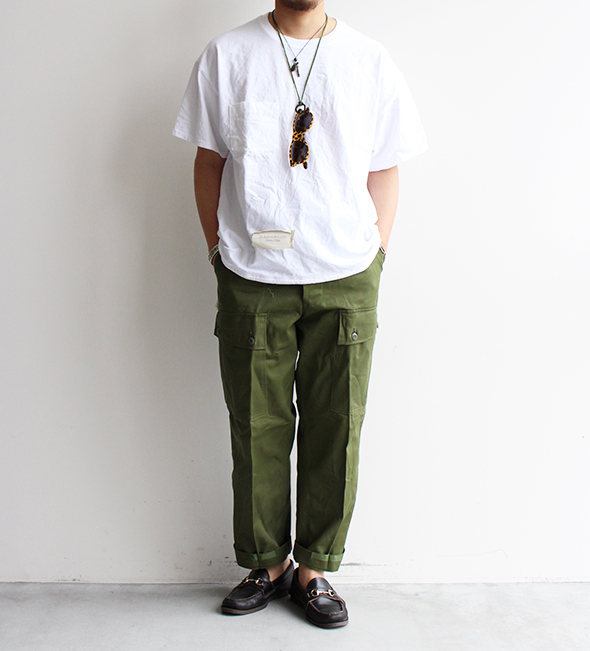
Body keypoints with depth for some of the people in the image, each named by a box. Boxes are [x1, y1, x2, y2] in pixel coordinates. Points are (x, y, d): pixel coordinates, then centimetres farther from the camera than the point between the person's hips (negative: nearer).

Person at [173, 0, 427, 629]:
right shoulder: (227, 55, 4)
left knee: (334, 429, 6)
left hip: (345, 280, 1)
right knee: (257, 428, 7)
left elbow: (383, 174, 8)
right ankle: (266, 563, 26)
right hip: (252, 279, 0)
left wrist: (371, 257, 1)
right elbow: (210, 161, 7)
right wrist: (220, 249, 3)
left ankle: (314, 567, 23)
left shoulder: (371, 63, 5)